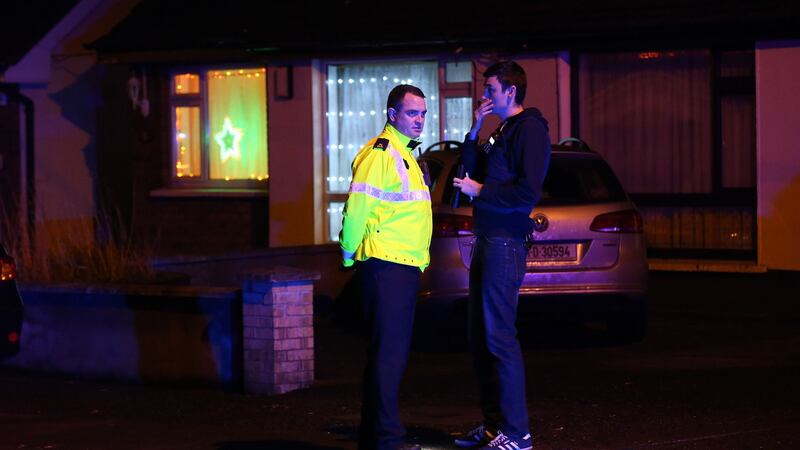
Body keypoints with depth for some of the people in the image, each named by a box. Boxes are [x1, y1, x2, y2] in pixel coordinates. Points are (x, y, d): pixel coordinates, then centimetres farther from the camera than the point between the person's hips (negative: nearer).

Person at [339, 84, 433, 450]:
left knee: (390, 352, 14)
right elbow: (357, 210, -18)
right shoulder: (379, 154, -12)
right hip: (386, 267, -10)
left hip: (405, 268, 10)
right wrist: (350, 254, -10)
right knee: (388, 353, -10)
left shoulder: (405, 155, 20)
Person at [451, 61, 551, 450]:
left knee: (499, 337, -11)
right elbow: (474, 171, 19)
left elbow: (528, 192, -20)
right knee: (479, 337, 13)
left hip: (505, 243, -10)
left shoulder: (529, 129, -11)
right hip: (488, 241, 10)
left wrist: (480, 192, -12)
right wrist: (474, 133, 8)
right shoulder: (501, 131, 20)